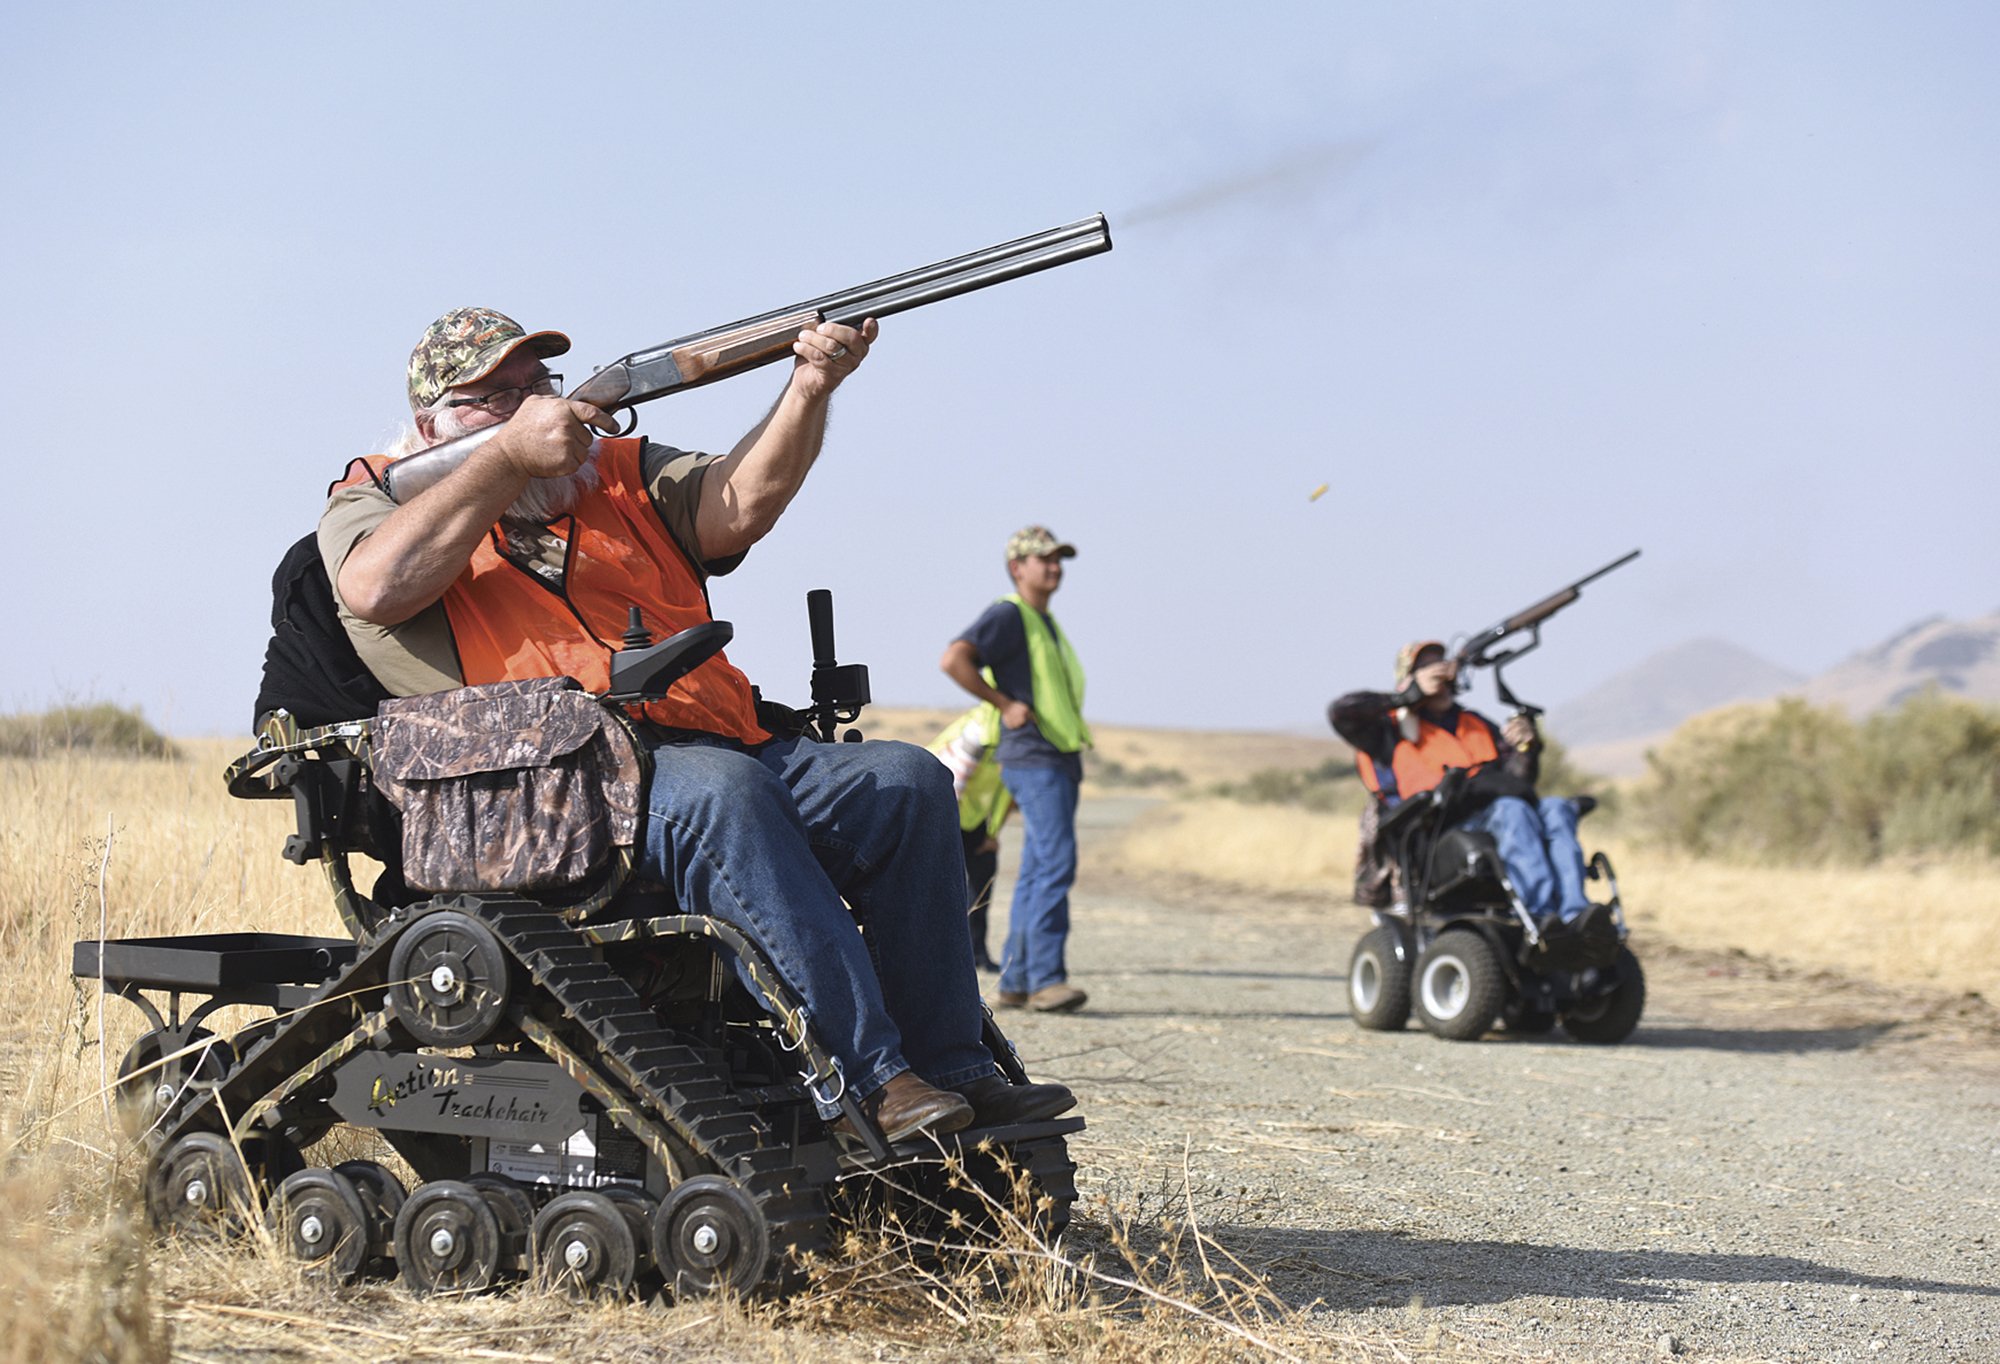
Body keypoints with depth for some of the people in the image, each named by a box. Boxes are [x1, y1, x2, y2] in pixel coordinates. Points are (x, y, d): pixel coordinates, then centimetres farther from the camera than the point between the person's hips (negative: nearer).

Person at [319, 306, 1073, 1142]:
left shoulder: (623, 473, 27)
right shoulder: (378, 499, 14)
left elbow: (739, 505, 7)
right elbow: (377, 588, -11)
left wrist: (808, 391, -10)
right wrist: (508, 454, -6)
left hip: (727, 751, 6)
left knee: (906, 781, -14)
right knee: (719, 789, -35)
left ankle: (949, 1071, -14)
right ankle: (867, 1088, -38)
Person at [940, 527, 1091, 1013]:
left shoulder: (1046, 623, 22)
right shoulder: (1007, 615, -7)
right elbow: (953, 660, -21)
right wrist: (1004, 704, -18)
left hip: (1060, 759, 10)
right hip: (1033, 759, -10)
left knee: (1037, 873, 8)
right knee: (1055, 864, -19)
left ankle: (1014, 982, 10)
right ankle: (1046, 978, -22)